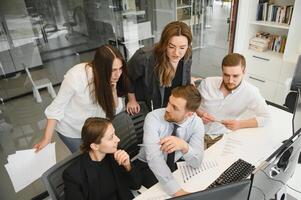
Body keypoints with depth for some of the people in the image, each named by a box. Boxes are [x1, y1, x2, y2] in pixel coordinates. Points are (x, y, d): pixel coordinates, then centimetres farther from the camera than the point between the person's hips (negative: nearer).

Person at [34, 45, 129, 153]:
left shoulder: (112, 78, -19)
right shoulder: (76, 76, -33)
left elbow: (115, 110, -15)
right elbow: (57, 107, -21)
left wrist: (113, 89, -32)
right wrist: (47, 139, -18)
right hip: (71, 130, -4)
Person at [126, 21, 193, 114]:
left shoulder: (187, 58, -17)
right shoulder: (145, 58, -34)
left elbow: (186, 84, 2)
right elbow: (127, 77, -14)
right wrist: (132, 100, -3)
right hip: (146, 109, -4)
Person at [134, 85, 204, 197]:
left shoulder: (196, 123, -17)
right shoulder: (153, 118, -27)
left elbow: (196, 163, -24)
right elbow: (154, 157, -37)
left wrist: (184, 146, -45)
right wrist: (177, 191, -46)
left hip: (175, 165, 3)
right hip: (147, 166, -2)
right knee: (161, 192, -25)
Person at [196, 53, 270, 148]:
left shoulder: (250, 92, -11)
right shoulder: (208, 83, -5)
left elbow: (265, 117, -5)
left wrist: (240, 124, -18)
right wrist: (200, 113, -13)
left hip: (222, 137, -1)